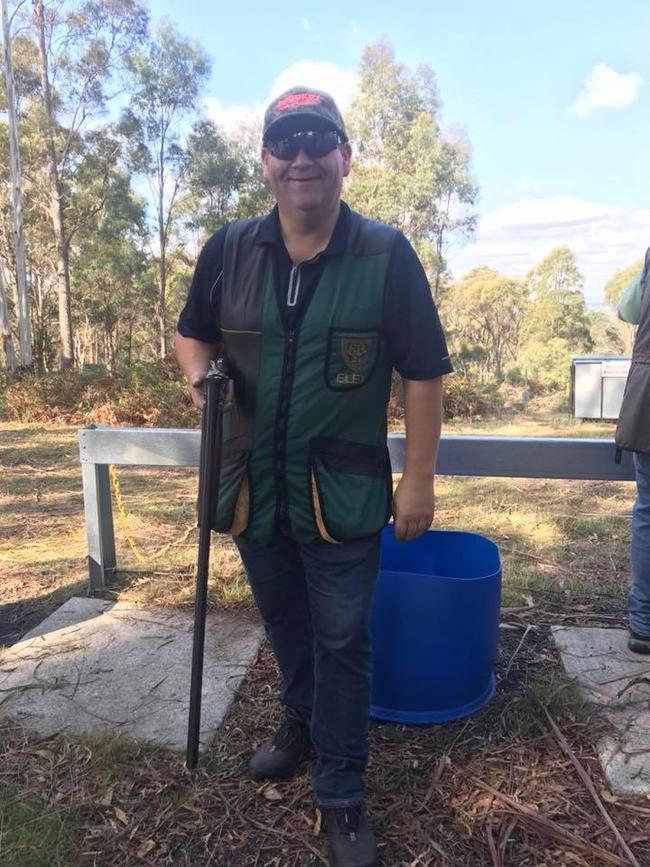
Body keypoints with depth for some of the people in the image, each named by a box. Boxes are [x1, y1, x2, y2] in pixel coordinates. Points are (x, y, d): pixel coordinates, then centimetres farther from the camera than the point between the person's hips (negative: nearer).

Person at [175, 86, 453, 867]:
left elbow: (422, 375, -7)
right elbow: (193, 334, 12)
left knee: (341, 642, 9)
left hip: (343, 493, -3)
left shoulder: (386, 255, -8)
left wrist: (417, 479, -8)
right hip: (252, 486, 4)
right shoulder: (228, 250, 1)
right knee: (283, 623, 23)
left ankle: (340, 795, 30)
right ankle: (303, 721, 52)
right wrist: (198, 371, -11)